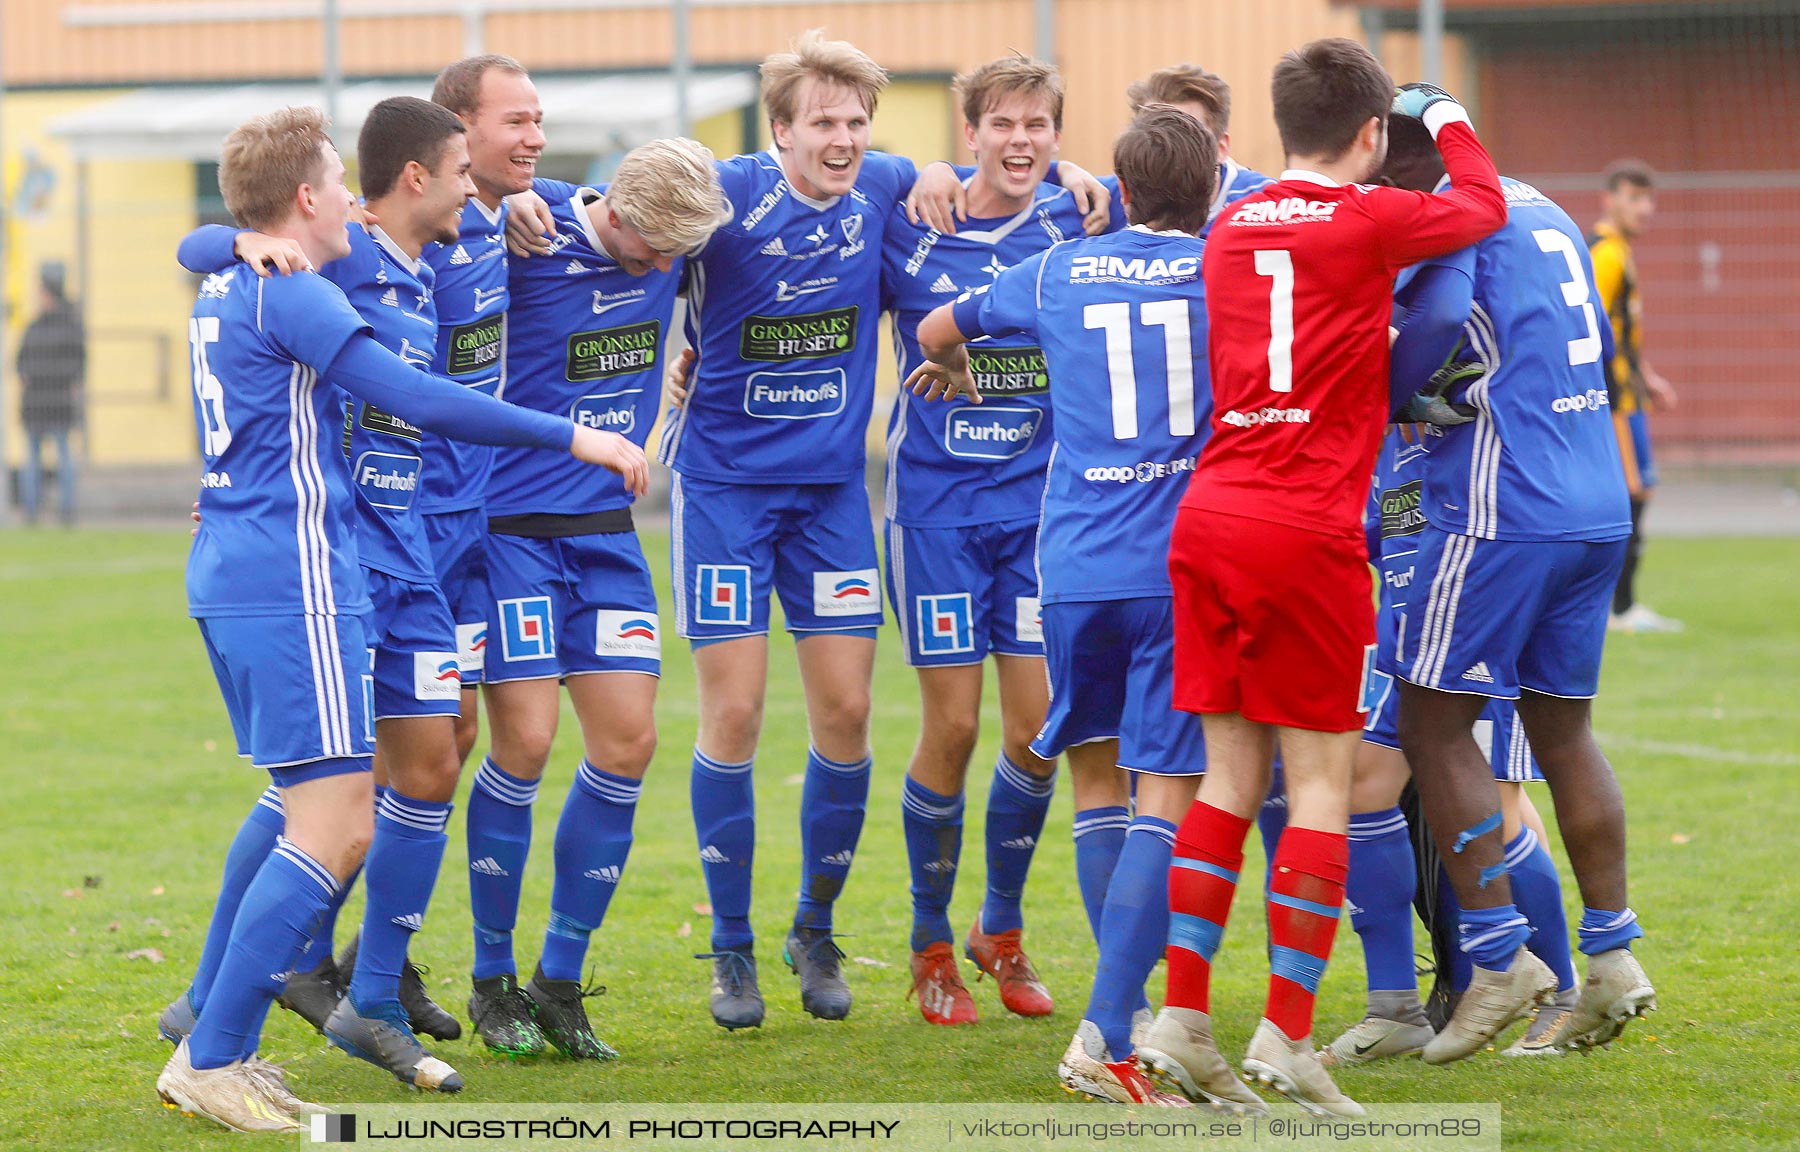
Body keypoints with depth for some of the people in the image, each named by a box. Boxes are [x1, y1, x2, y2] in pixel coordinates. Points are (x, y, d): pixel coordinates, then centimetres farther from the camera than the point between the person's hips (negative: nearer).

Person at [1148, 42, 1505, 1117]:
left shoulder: (1230, 231, 13)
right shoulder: (1368, 222, -3)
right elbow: (1485, 205, 16)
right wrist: (1449, 116, 34)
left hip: (1210, 515, 6)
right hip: (1310, 533, -6)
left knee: (1232, 771, 11)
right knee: (1321, 781, 0)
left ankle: (1181, 1019, 7)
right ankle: (1287, 1038, -4)